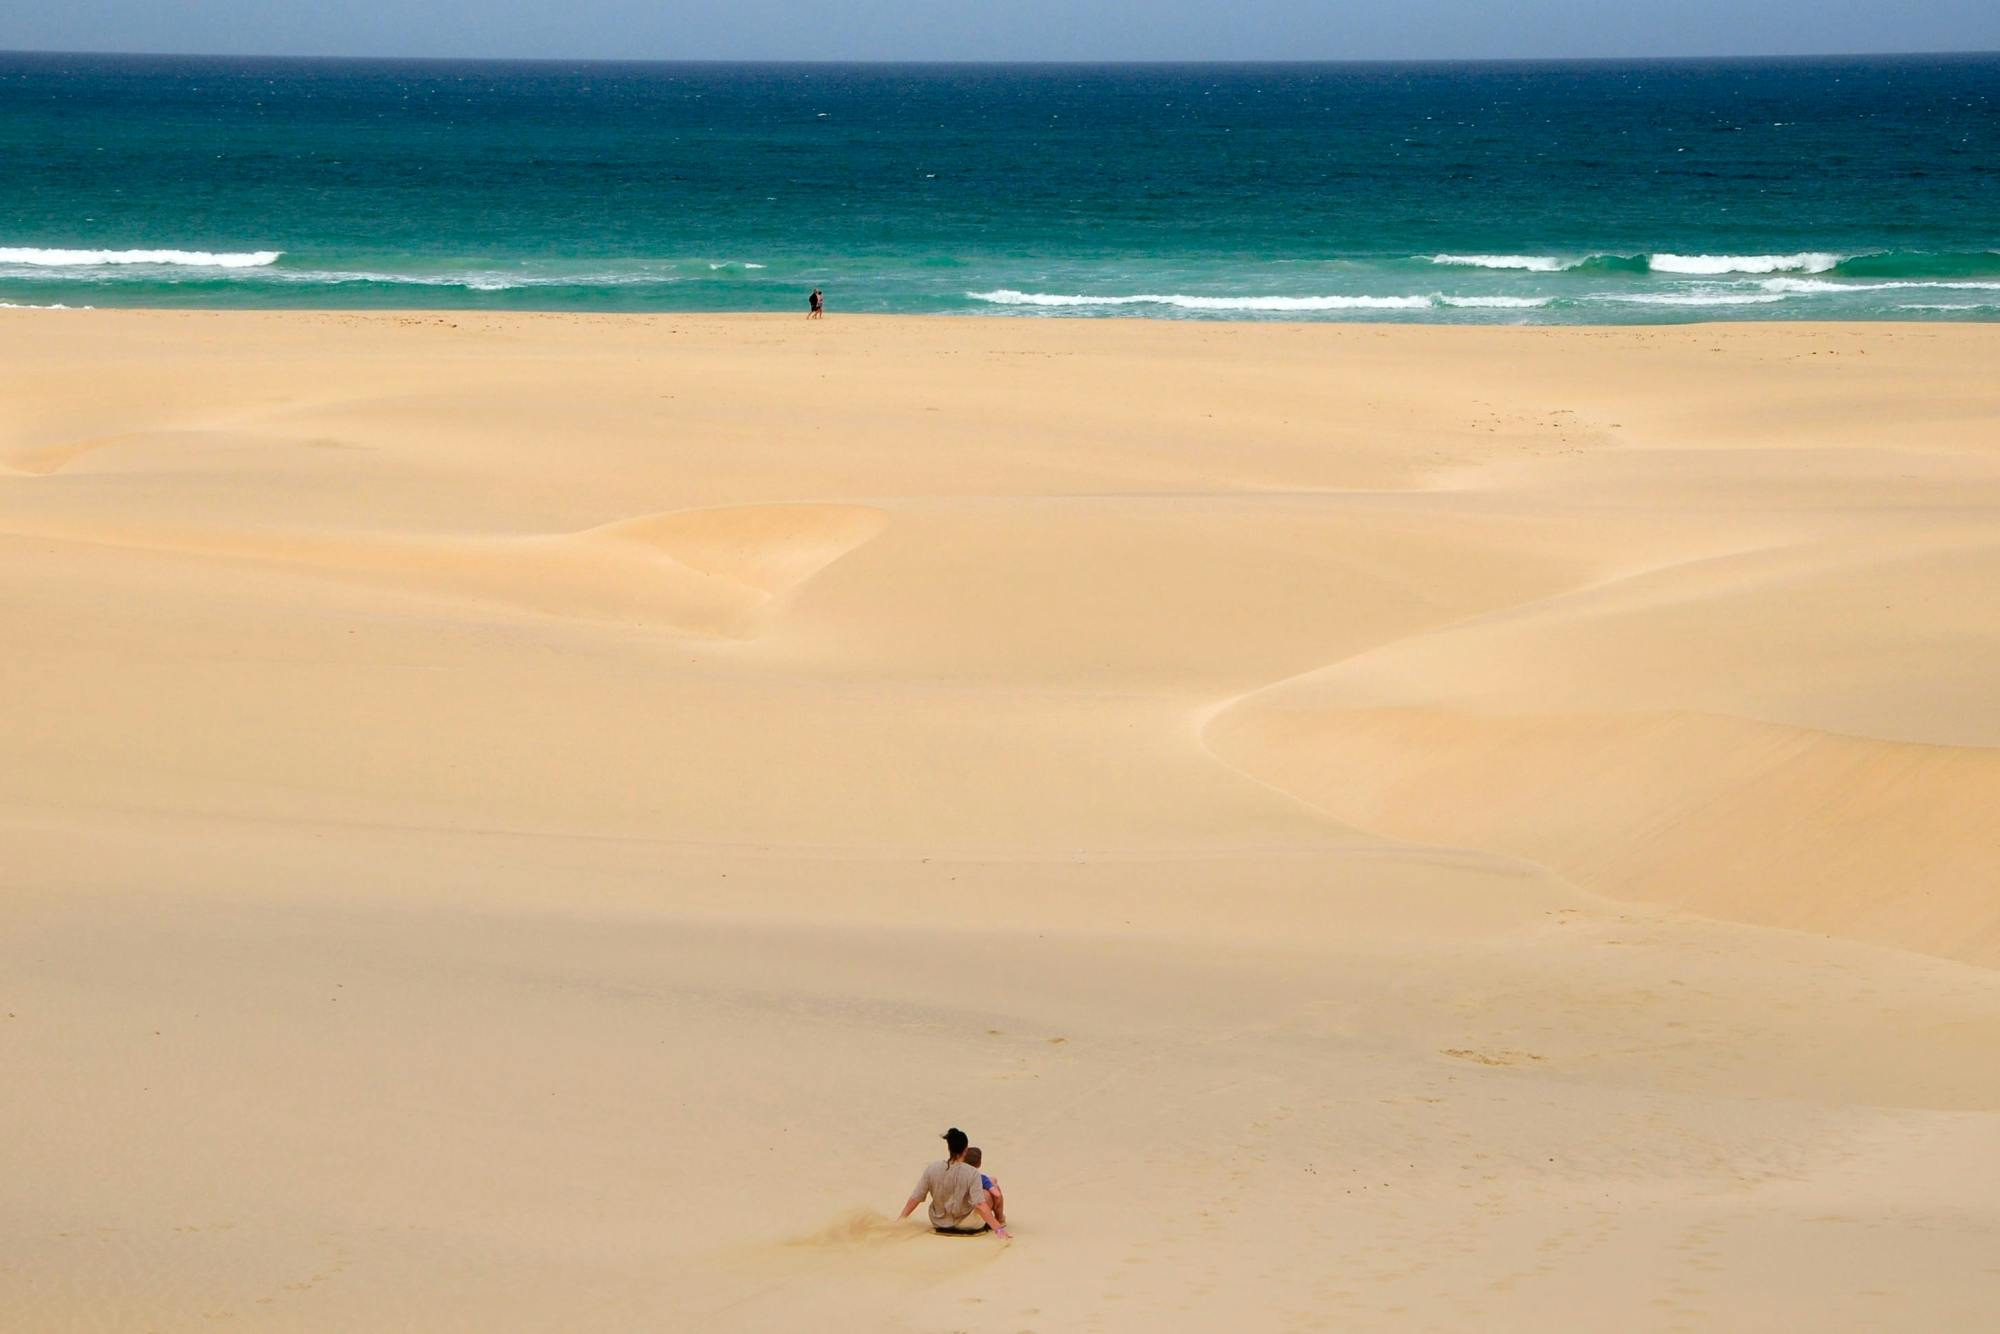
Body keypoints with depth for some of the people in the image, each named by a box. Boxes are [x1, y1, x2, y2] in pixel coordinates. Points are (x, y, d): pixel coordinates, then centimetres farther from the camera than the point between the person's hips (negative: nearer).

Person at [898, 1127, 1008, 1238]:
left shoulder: (931, 1170, -13)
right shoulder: (972, 1173, -23)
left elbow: (914, 1199, -9)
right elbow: (980, 1205, -29)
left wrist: (899, 1220, 3)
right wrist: (998, 1229, -27)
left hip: (939, 1224, 4)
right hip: (966, 1227, -4)